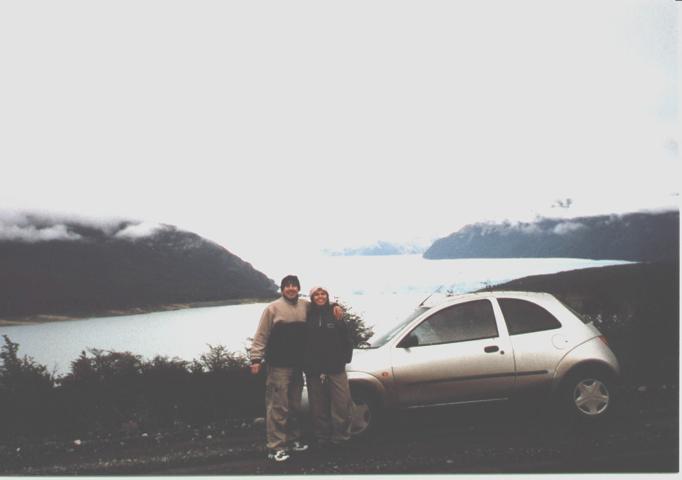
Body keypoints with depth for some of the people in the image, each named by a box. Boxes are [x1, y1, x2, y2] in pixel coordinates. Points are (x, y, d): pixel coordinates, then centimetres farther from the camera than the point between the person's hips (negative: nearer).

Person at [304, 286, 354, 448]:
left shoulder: (336, 315, 5)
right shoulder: (307, 317, 4)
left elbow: (347, 340, 7)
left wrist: (344, 359, 0)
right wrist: (306, 363, 0)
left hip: (336, 368, 0)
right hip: (313, 371, 0)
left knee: (341, 404, -2)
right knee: (319, 407, 5)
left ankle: (340, 435, 10)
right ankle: (322, 437, 16)